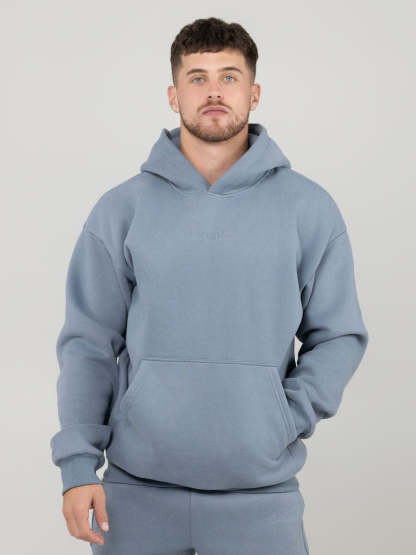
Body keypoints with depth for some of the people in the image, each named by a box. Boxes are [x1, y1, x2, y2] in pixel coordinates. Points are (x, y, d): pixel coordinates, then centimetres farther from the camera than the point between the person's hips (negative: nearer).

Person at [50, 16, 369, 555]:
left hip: (261, 491, 0)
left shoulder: (308, 208, 1)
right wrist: (79, 465, -5)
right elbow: (89, 344, 2)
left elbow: (338, 337, 4)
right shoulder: (121, 209, 2)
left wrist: (284, 421, -8)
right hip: (137, 488, 1)